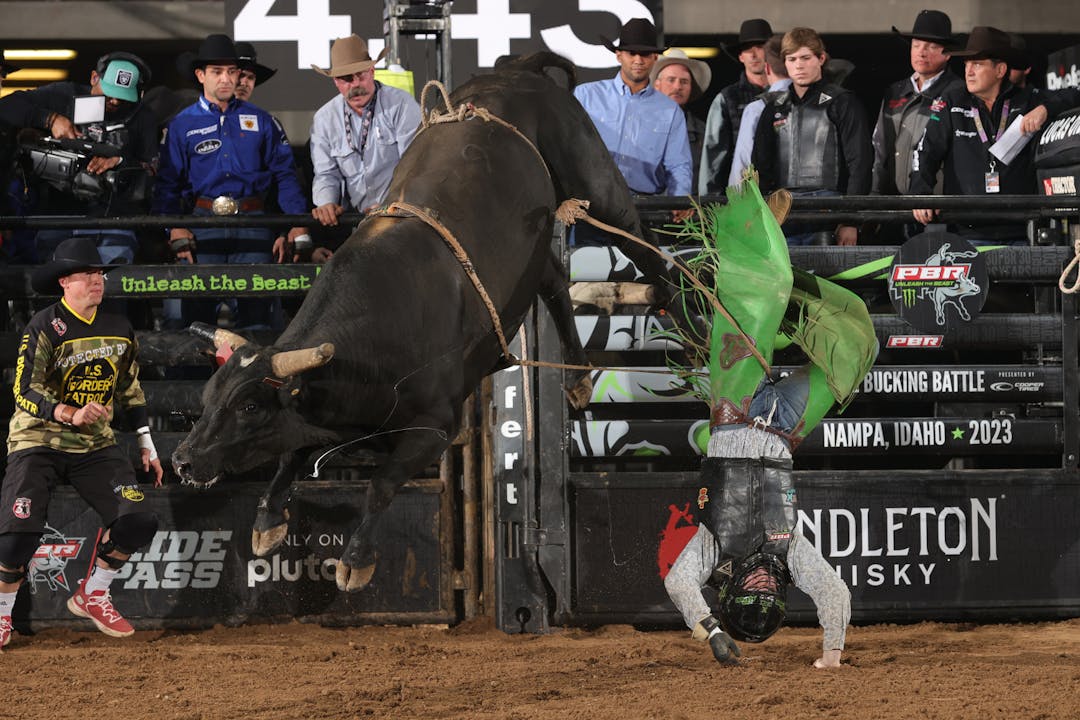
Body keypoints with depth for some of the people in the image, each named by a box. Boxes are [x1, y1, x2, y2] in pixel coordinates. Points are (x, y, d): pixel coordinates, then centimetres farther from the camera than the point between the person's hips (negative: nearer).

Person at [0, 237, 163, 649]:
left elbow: (131, 392, 18)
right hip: (37, 441, -5)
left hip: (95, 445, 5)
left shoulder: (119, 330, 7)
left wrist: (147, 448, 16)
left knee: (138, 520, -13)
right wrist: (70, 414, -35)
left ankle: (93, 595, 10)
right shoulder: (44, 328, -12)